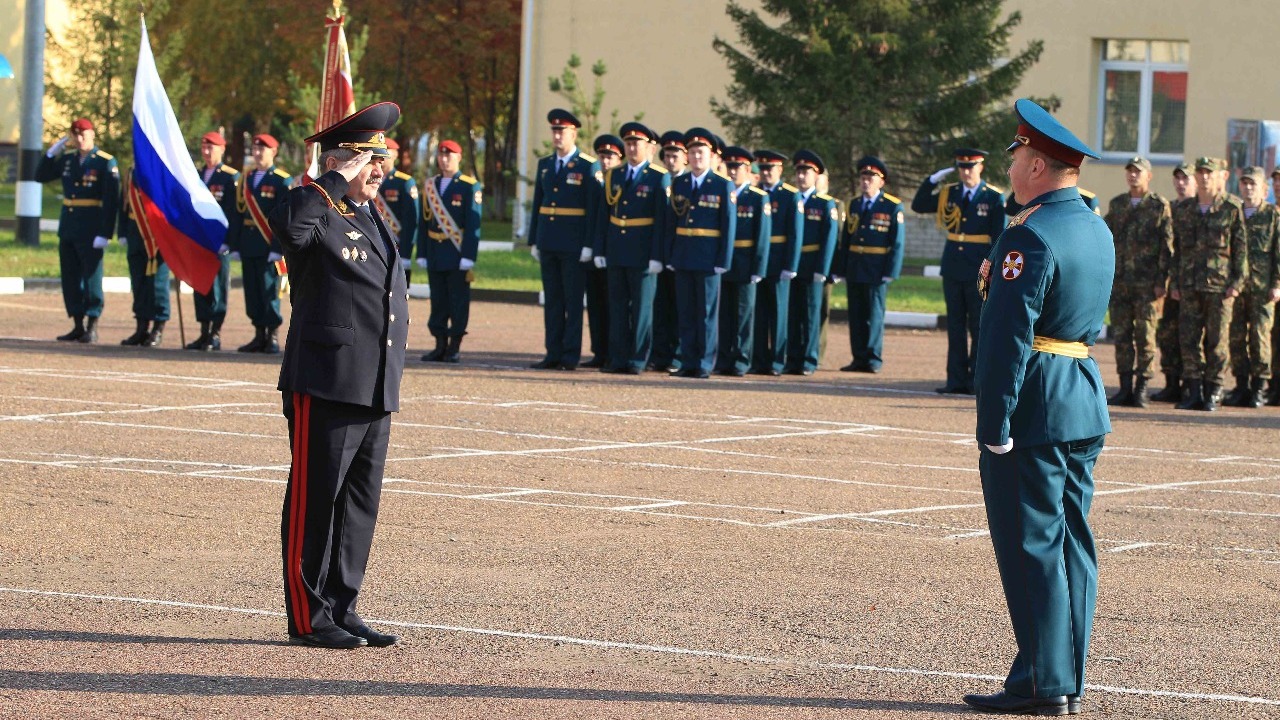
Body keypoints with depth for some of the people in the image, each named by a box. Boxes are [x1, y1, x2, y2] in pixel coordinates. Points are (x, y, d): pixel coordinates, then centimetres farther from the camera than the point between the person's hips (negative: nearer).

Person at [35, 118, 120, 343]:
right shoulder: (67, 159, 10)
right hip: (67, 229, 7)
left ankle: (92, 328, 2)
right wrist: (51, 153, 4)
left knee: (91, 278, -3)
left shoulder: (106, 163, -8)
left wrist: (105, 234, -18)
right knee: (70, 279, 8)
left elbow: (111, 201, -12)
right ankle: (78, 327, 15)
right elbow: (41, 176, 18)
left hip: (90, 232, -7)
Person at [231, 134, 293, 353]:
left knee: (269, 292, -5)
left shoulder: (283, 181, -4)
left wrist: (278, 248, -15)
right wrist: (235, 246, 8)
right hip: (248, 248, 6)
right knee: (252, 292, 7)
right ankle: (259, 336, 13)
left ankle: (272, 337, -1)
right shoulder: (246, 180, 15)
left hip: (269, 248, -6)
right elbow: (238, 214, 14)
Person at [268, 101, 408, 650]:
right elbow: (287, 223, -36)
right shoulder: (318, 217, -9)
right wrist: (337, 182, -24)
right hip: (325, 387, -9)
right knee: (315, 501, -2)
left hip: (376, 394, 9)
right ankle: (309, 618, 3)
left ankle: (341, 610, 19)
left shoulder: (373, 220, 18)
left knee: (360, 503, 11)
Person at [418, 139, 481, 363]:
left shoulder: (470, 187, -3)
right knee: (438, 301, 7)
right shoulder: (431, 185, 12)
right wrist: (422, 255, 7)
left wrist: (468, 258, -13)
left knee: (459, 301, -1)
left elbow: (474, 225, -7)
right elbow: (425, 222, 12)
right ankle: (440, 346, 12)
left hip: (457, 257, -5)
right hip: (435, 256, 5)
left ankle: (455, 347, 3)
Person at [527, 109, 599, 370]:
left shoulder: (589, 167, -5)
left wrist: (589, 245, -13)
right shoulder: (544, 165, 13)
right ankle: (553, 354, 11)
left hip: (573, 245, -6)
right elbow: (537, 204, 16)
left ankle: (571, 356, 1)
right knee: (552, 300, 8)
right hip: (548, 244, 6)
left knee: (573, 301, -1)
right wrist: (534, 241, 11)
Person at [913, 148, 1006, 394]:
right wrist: (932, 180, 0)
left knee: (979, 327, 1)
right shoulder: (949, 194, 8)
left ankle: (977, 380, 6)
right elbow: (918, 206, 12)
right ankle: (957, 380, 9)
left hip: (979, 271, -4)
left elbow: (999, 237, -4)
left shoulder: (994, 198, -3)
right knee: (955, 326, 6)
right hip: (953, 268, 4)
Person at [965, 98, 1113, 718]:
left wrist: (995, 428, -19)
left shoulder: (1030, 237, -17)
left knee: (1032, 545, -5)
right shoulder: (1099, 232, 12)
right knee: (1070, 541, 11)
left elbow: (1006, 338, -20)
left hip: (1035, 407, -9)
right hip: (1085, 407, 9)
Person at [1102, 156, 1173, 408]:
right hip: (1119, 281, 4)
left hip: (1147, 283, -4)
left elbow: (1167, 246, -3)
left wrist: (1161, 281, -10)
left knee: (1145, 336, -2)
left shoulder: (1160, 206, 0)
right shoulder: (1116, 205, 14)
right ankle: (1125, 388, 9)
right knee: (1121, 335, 4)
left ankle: (1141, 388, 3)